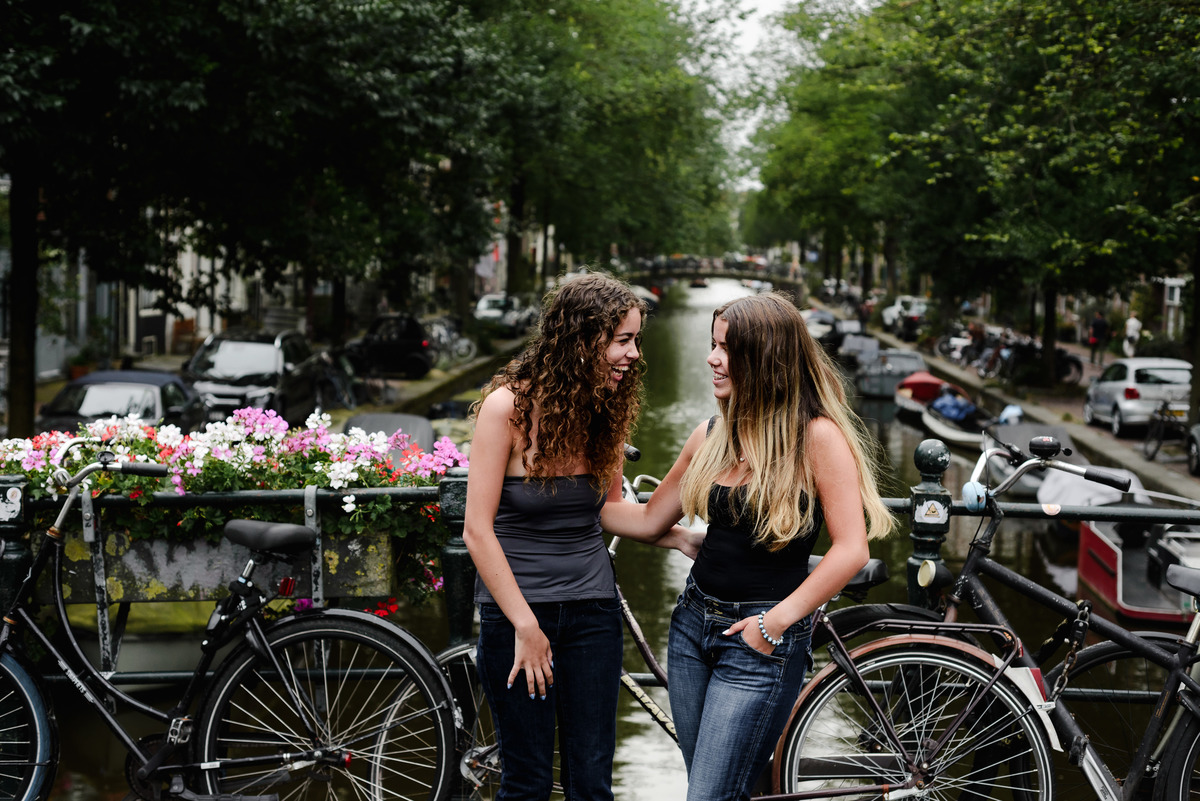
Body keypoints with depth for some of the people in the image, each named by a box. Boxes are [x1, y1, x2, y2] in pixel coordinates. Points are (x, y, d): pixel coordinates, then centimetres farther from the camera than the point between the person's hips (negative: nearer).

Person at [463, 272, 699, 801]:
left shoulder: (607, 410, 2)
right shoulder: (507, 406, -13)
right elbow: (478, 530, -14)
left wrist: (682, 538, -1)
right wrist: (526, 627, -15)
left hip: (592, 610, 4)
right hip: (514, 610, -4)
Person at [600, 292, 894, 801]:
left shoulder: (817, 436, -12)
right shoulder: (712, 435, 6)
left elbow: (851, 550, -16)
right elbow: (650, 520, 14)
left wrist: (776, 622, -16)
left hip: (762, 643, -6)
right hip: (694, 622, 6)